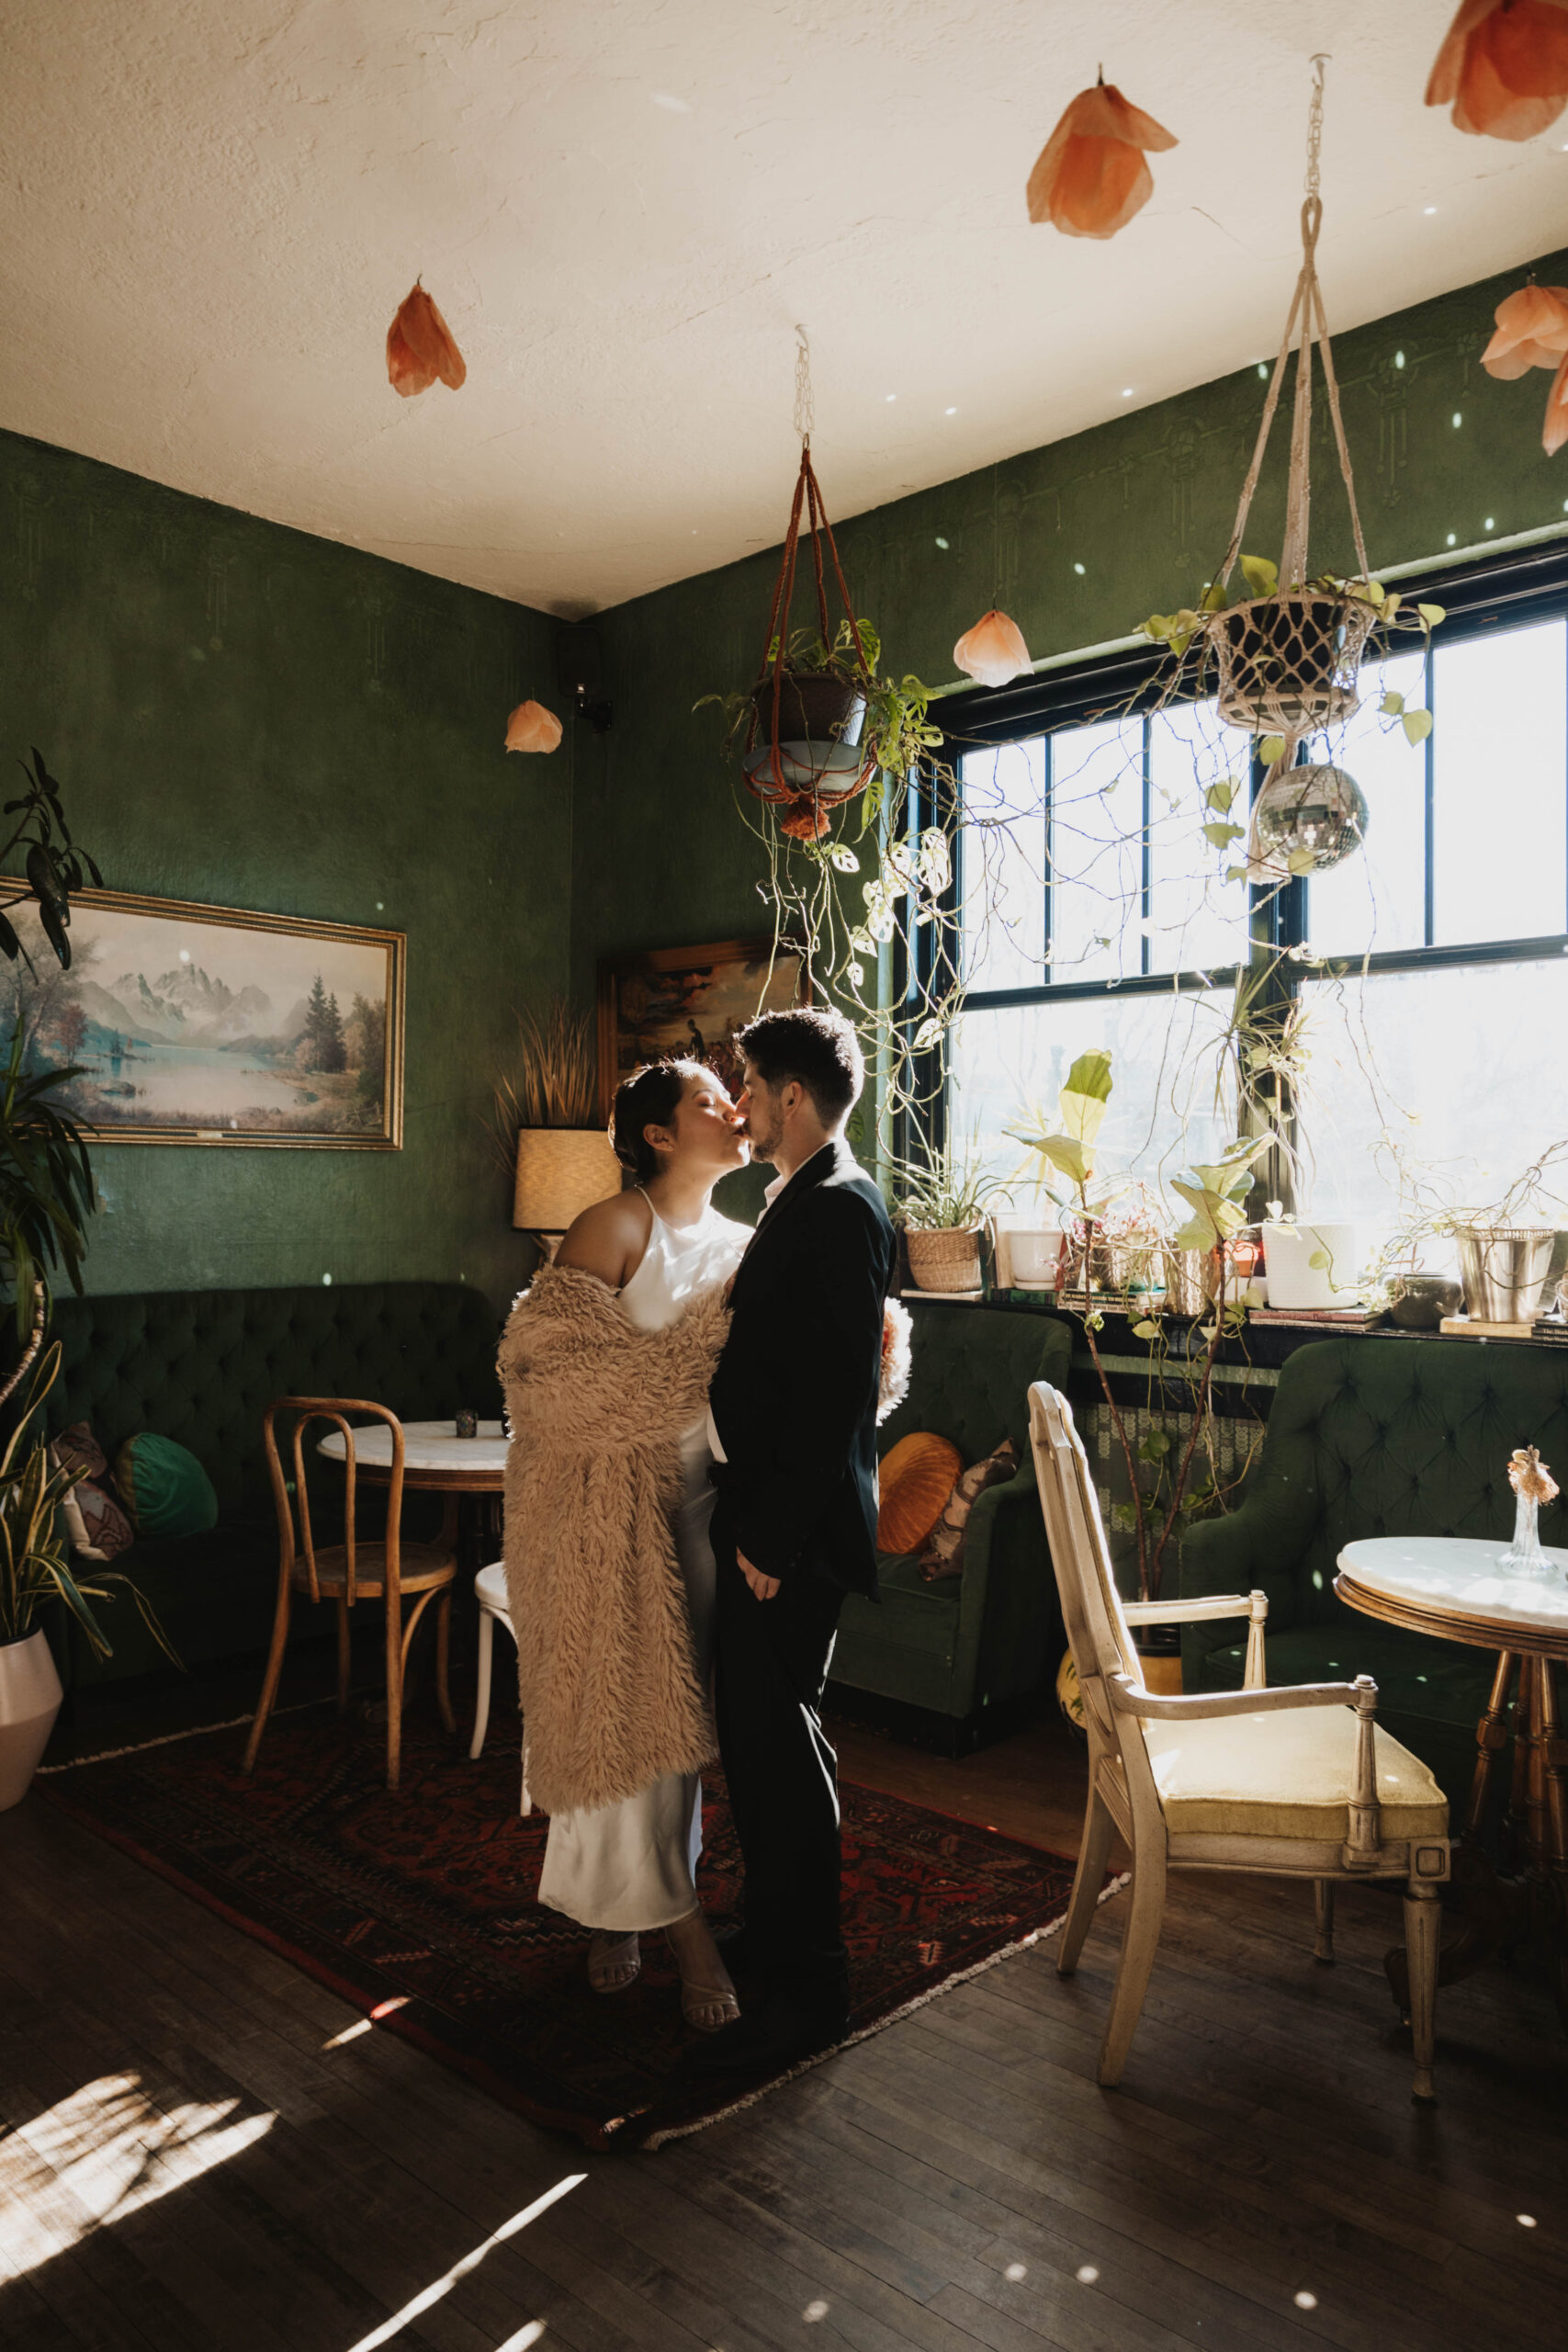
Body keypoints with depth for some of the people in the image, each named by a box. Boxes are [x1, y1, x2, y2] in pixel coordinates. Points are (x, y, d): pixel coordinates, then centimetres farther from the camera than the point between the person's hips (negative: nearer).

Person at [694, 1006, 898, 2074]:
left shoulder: (837, 1210, -18)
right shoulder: (805, 1203, 13)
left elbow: (837, 1390, -23)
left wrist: (775, 1535, -21)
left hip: (794, 1526, -10)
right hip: (771, 1515, 10)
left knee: (776, 1743, -1)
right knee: (769, 1733, 20)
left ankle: (804, 1987, 14)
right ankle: (784, 1928, 38)